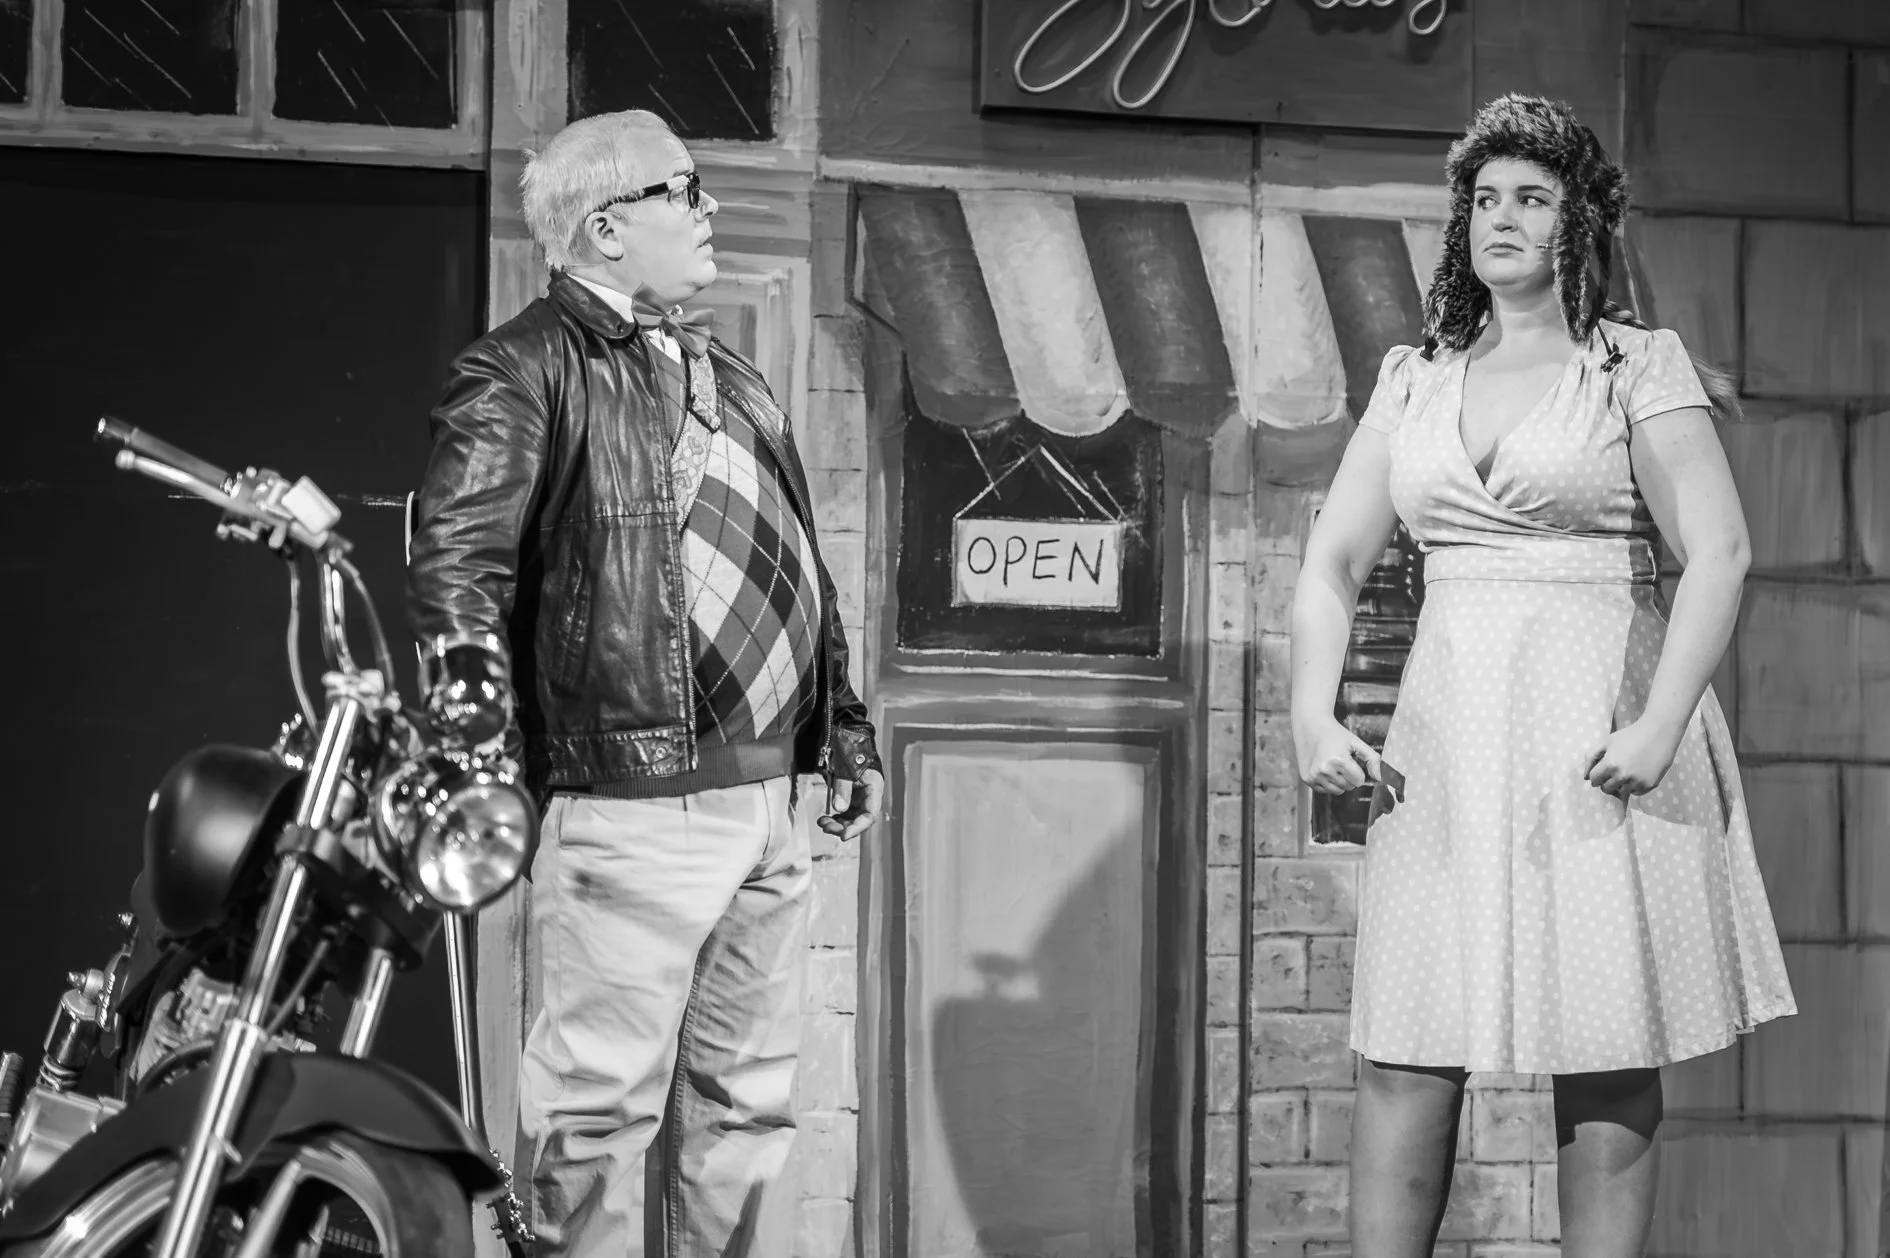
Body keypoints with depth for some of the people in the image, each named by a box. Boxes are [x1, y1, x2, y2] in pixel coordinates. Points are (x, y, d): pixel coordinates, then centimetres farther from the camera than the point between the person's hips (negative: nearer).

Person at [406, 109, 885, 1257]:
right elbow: (458, 569, -14)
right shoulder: (527, 374, -5)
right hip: (632, 805, -8)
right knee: (606, 1106, -5)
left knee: (748, 1104, 12)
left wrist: (847, 730, 22)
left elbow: (806, 572, 27)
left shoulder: (732, 378, 21)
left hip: (766, 799, 8)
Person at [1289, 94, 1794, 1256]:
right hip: (1447, 738, 4)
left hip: (1597, 735, -4)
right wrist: (1314, 715, -1)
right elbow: (1333, 564, 15)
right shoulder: (1414, 380, 15)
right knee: (1404, 1060, -1)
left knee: (1607, 1062, -2)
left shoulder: (1638, 368, 2)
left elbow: (1718, 554, -7)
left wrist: (1658, 727, -19)